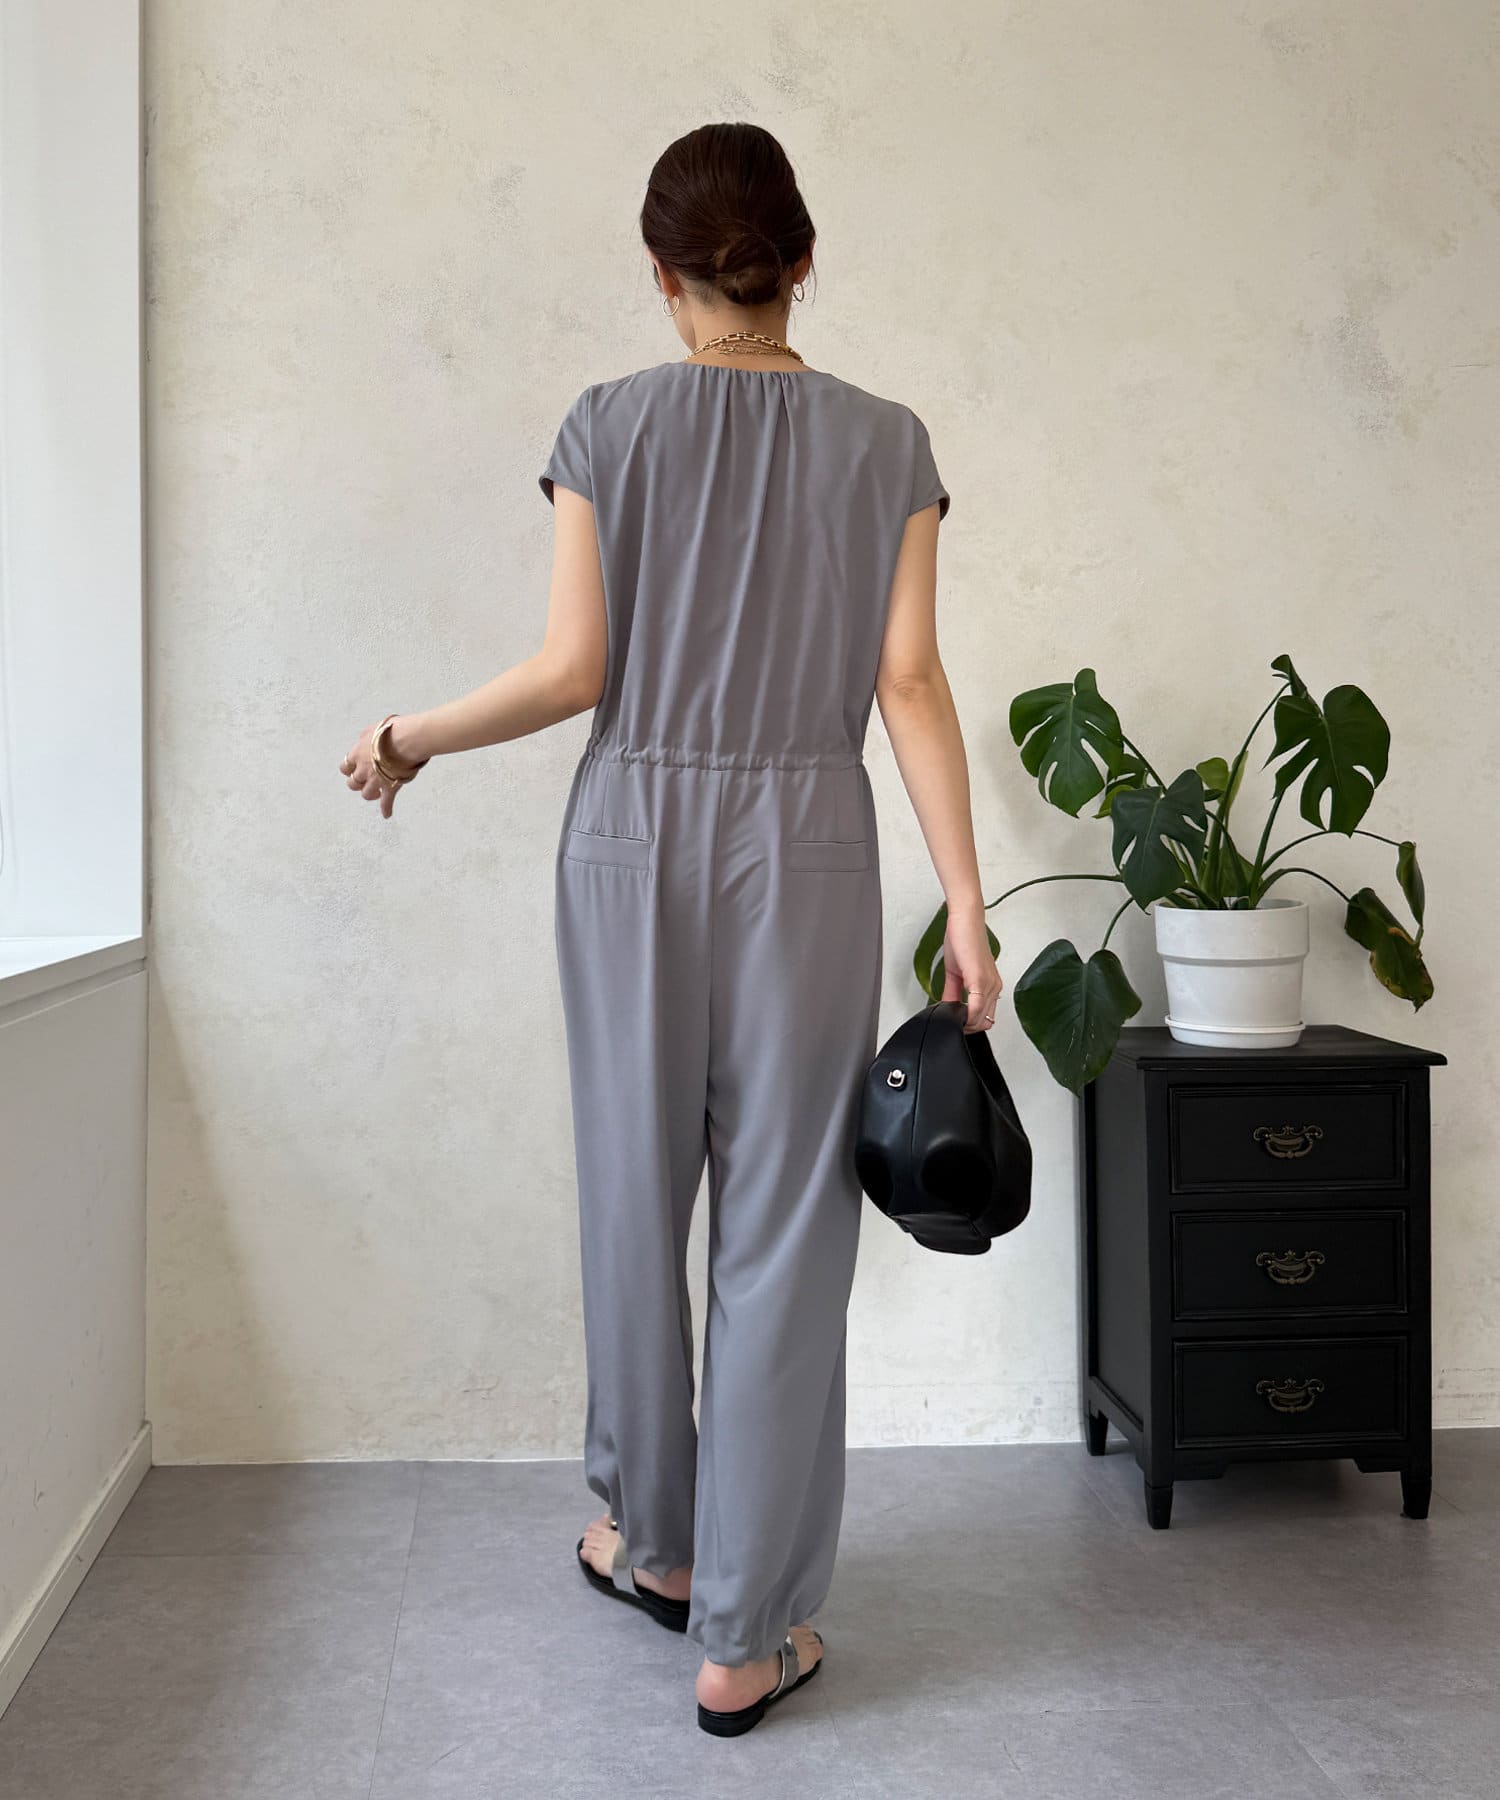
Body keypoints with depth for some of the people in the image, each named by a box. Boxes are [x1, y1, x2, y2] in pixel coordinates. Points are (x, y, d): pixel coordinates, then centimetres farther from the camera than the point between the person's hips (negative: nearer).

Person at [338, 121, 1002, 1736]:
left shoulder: (607, 424, 0)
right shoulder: (883, 441, 2)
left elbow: (572, 668, -5)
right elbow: (909, 684, -5)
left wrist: (409, 738, 11)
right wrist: (965, 907, -4)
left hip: (632, 835, 1)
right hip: (803, 847, 0)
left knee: (636, 1192, 15)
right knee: (782, 1223, 3)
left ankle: (658, 1540, 33)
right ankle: (744, 1636, 11)